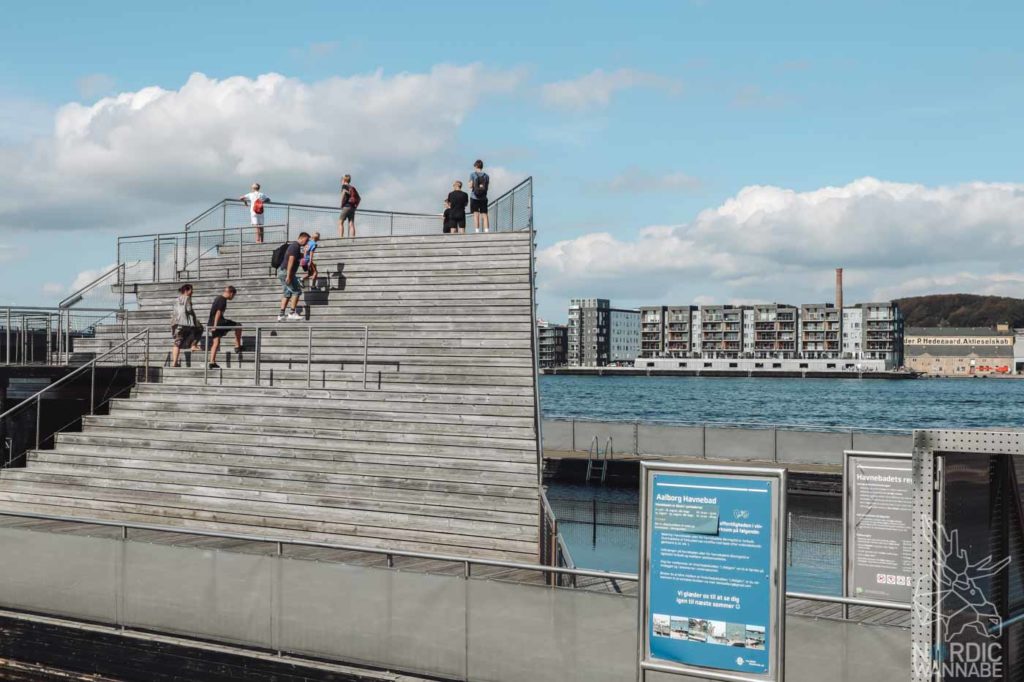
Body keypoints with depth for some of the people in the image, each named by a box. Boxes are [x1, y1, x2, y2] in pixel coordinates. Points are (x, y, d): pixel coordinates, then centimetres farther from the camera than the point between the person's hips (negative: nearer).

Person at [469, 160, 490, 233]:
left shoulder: (472, 174, -2)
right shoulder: (486, 176, 6)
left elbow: (470, 186, -5)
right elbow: (487, 187, 7)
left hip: (474, 197, -2)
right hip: (483, 198, 2)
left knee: (476, 214, -4)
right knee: (484, 215, 2)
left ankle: (477, 230, -11)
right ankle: (486, 230, -7)